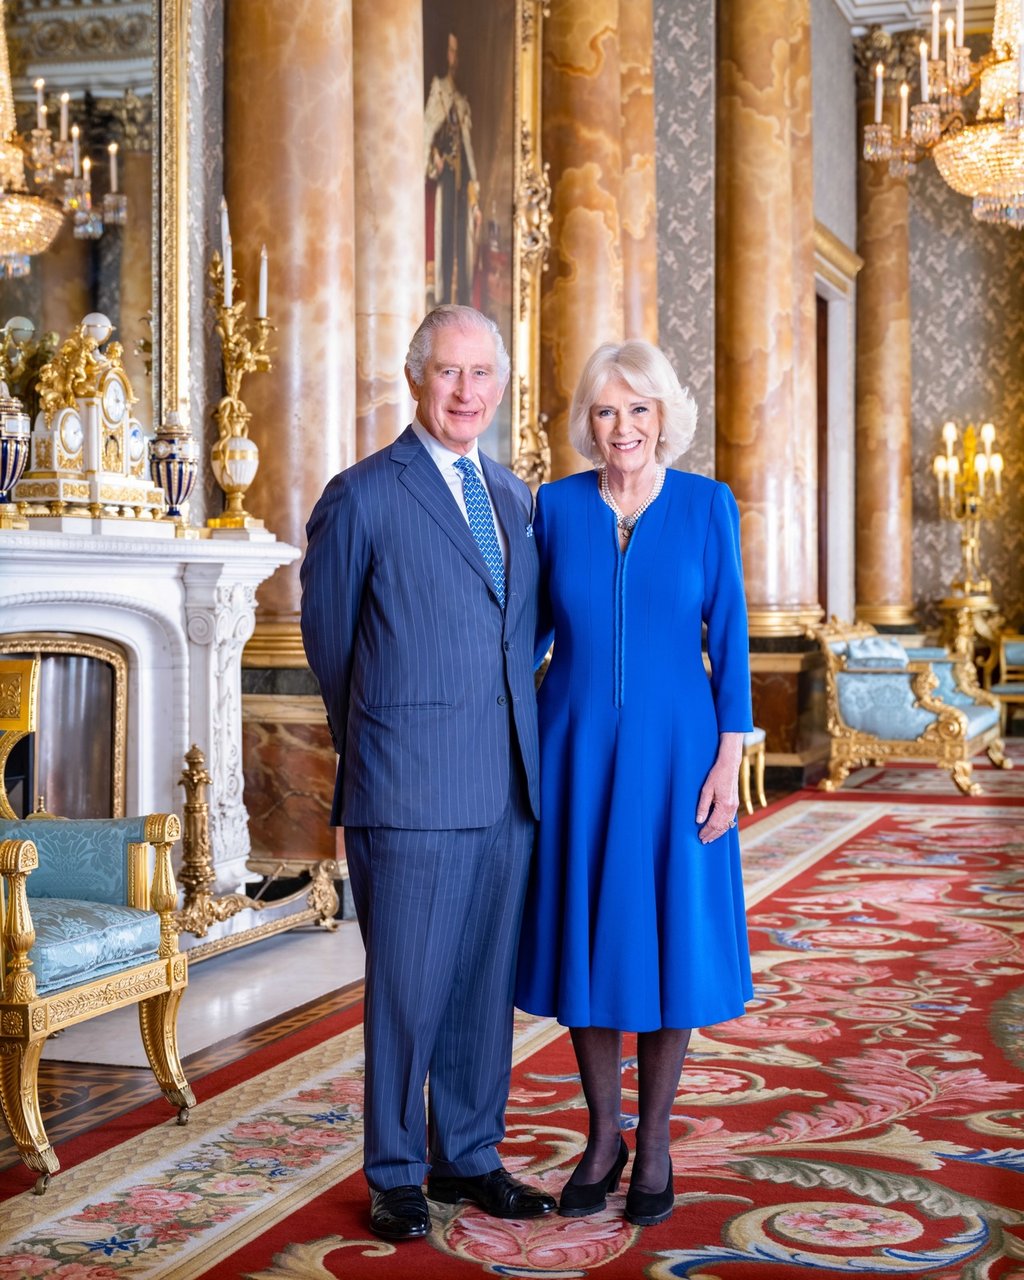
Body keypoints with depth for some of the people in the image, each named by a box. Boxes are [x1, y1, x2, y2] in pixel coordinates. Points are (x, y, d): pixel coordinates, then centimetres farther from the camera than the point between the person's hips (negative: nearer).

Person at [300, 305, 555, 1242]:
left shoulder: (514, 497, 14)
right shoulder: (362, 496, -4)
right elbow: (329, 637, 4)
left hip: (508, 784, 6)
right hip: (410, 792, -5)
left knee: (485, 985, 12)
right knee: (406, 988, 2)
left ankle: (468, 1158, 26)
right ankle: (394, 1176, 17)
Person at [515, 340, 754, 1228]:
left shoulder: (707, 505, -2)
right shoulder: (557, 505, 2)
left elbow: (729, 637, -2)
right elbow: (534, 627, 9)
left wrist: (729, 759, -8)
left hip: (672, 751, -1)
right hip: (577, 751, 2)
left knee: (669, 940, 3)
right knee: (587, 936, 6)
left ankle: (654, 1146, 18)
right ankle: (602, 1137, 22)